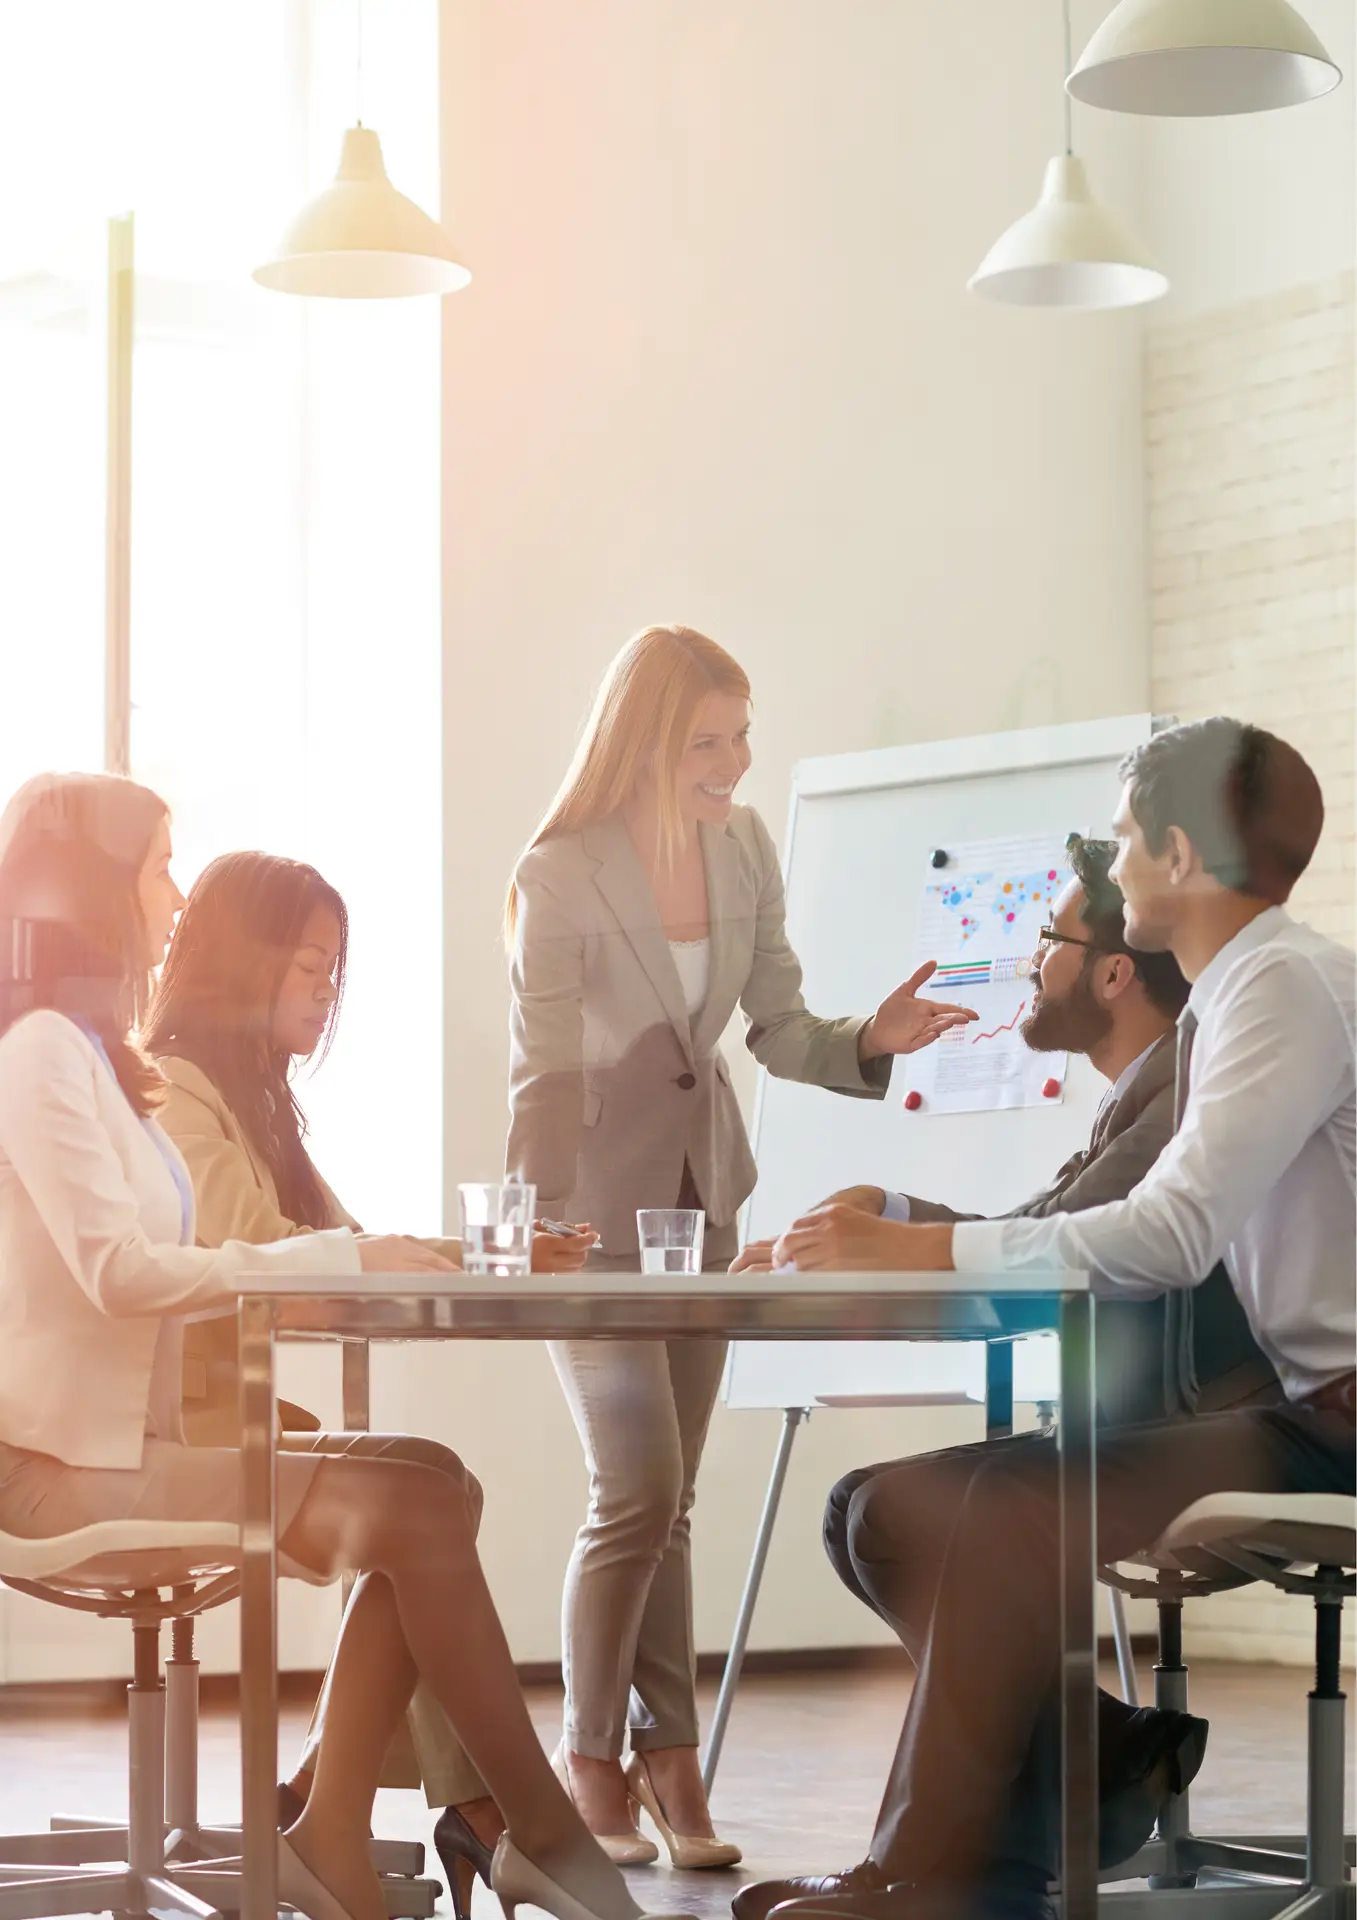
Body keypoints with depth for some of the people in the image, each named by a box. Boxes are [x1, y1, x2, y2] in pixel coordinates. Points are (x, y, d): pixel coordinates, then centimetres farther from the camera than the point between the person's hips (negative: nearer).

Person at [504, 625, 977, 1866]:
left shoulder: (744, 848, -2)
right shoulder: (559, 880, -19)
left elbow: (778, 1030, 3)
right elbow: (544, 1079, -15)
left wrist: (872, 1042, -16)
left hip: (699, 1192, 6)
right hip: (592, 1200, -6)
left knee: (668, 1501, 8)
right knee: (640, 1489, -9)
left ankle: (669, 1762, 12)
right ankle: (591, 1759, 7)